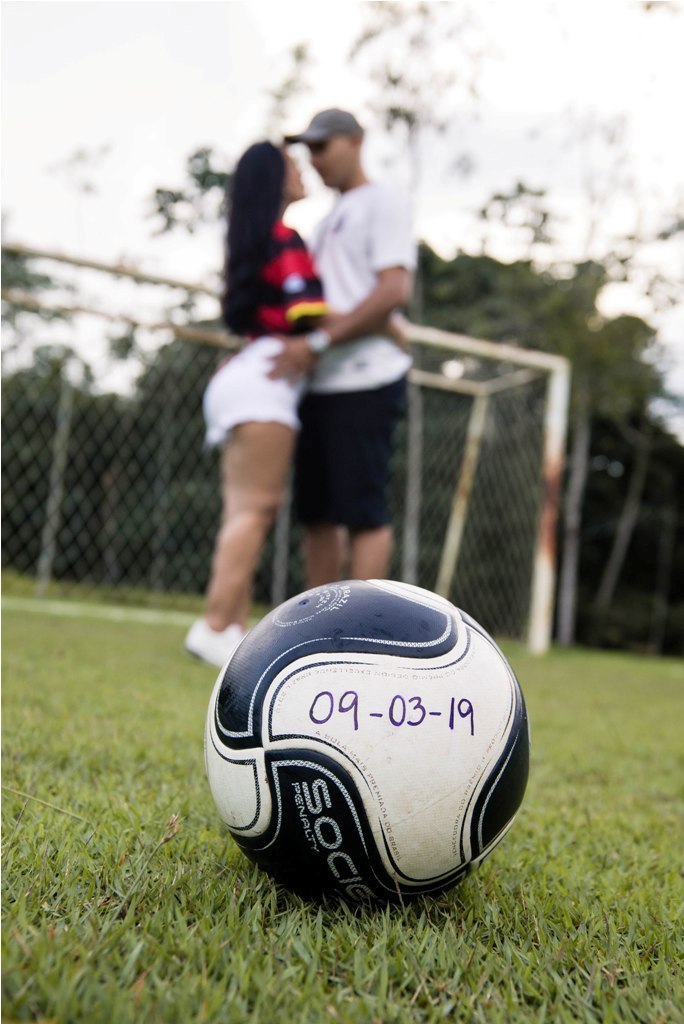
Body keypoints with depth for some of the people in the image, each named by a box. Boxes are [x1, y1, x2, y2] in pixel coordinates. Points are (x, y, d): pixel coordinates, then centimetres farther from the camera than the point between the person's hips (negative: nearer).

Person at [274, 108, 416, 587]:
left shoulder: (383, 202, 0)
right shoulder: (329, 220, 25)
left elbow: (395, 290, -15)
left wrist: (317, 342, -20)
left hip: (365, 380, -9)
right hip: (319, 384, 9)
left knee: (363, 511, -8)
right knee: (318, 512, 8)